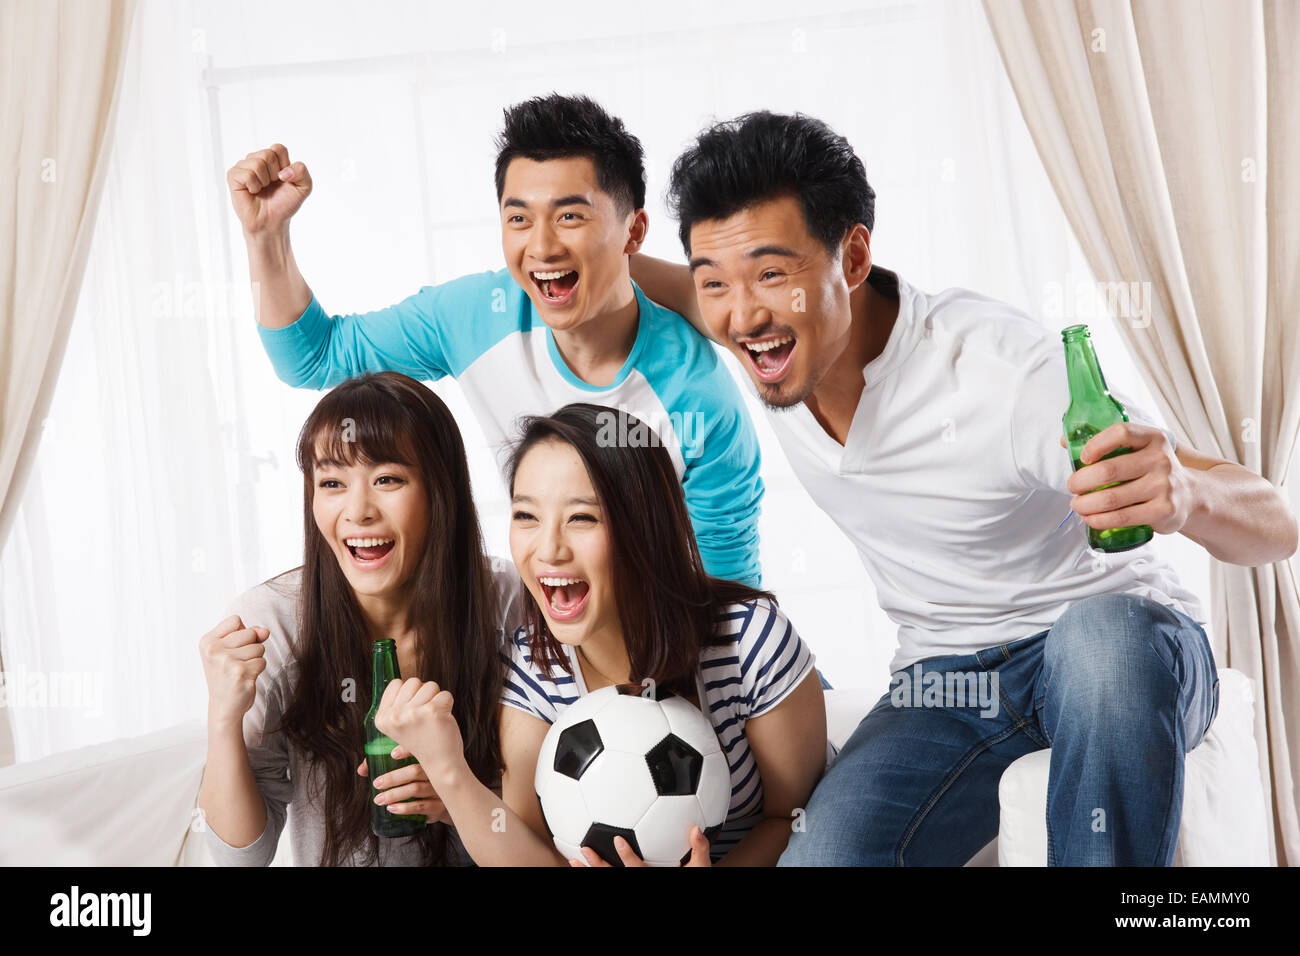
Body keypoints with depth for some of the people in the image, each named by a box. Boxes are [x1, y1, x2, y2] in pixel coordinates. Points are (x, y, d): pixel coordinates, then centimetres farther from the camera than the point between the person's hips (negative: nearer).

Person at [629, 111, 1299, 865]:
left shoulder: (997, 371, -26)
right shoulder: (761, 320, -9)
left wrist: (1185, 495, -48)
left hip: (1127, 645, -3)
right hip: (949, 681, 3)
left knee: (1106, 629, -41)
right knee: (825, 852, -27)